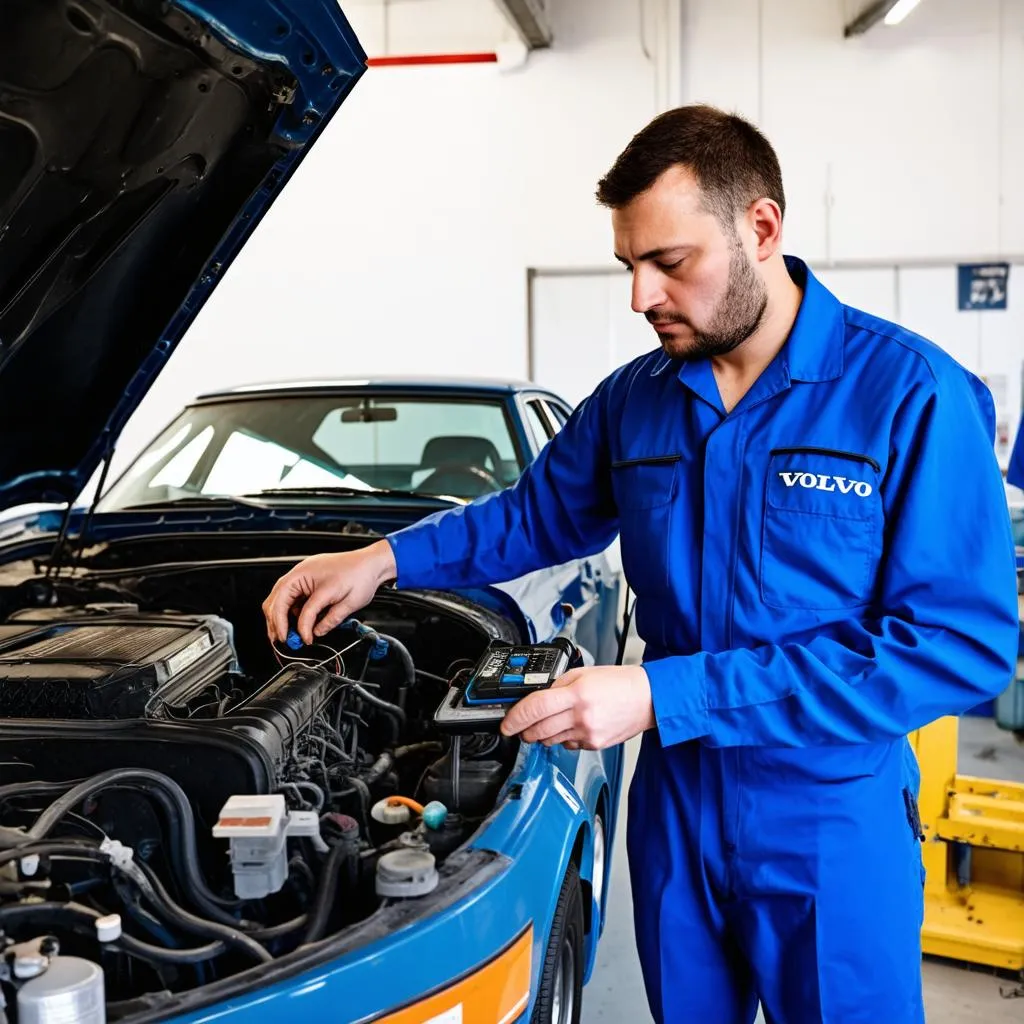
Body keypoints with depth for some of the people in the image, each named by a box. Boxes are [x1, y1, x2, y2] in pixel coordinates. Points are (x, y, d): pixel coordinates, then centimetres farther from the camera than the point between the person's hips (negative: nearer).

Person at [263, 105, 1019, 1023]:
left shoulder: (912, 395, -18)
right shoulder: (634, 399, 1)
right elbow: (537, 514, 17)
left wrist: (664, 695, -27)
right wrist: (387, 559, -1)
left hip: (833, 819, -4)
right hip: (675, 800, 5)